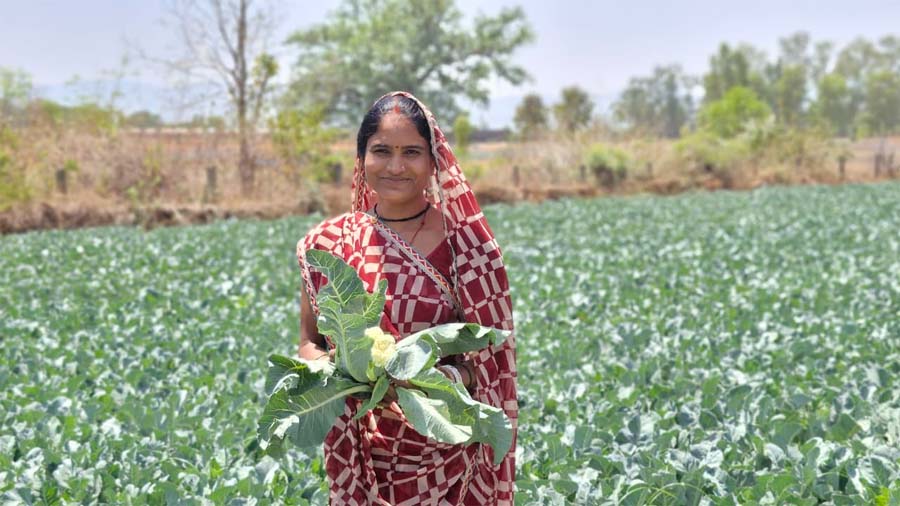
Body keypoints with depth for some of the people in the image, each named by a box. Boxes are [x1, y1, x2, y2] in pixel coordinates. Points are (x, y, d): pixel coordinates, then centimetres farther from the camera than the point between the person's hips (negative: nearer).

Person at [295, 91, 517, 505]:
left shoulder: (464, 242, -6)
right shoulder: (329, 243, -1)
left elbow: (490, 355, -4)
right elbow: (310, 343, 5)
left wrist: (444, 380, -24)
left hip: (447, 451, -1)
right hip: (365, 456, 2)